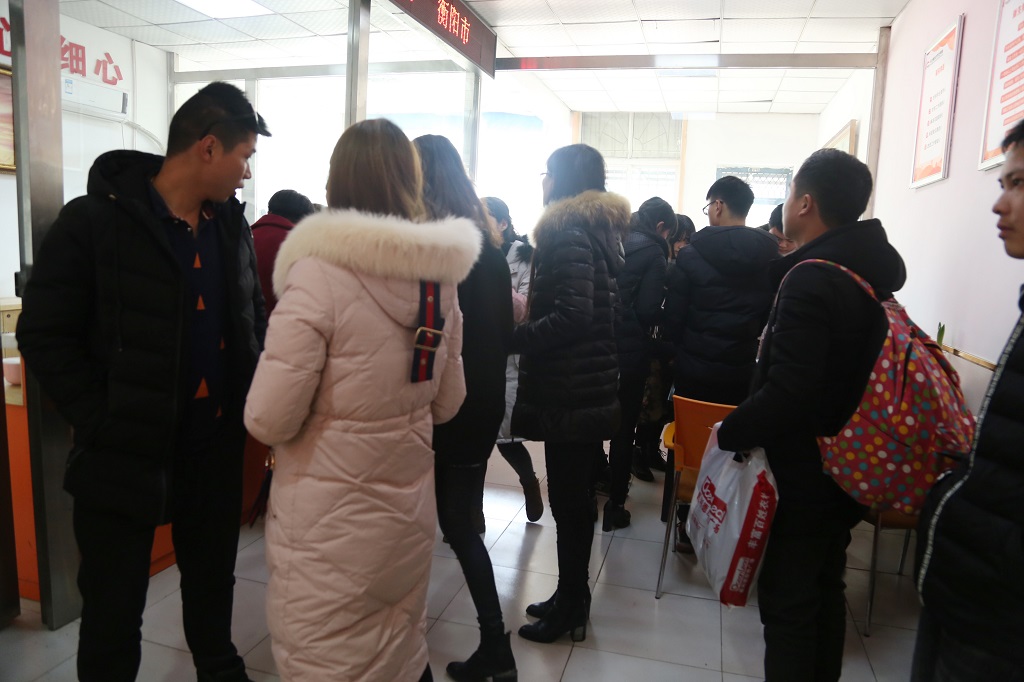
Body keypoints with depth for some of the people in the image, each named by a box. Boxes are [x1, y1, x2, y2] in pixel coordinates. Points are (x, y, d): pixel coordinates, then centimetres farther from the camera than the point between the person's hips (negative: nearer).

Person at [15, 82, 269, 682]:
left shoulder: (232, 226, 5)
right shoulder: (95, 220, -11)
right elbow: (45, 335, -10)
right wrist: (105, 424, -14)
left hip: (217, 447, 5)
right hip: (125, 455, -4)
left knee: (214, 587, 22)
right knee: (115, 611, 12)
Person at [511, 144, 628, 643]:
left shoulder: (568, 236, -14)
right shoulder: (597, 231, 15)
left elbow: (572, 316, -24)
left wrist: (513, 337, -14)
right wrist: (528, 318, 14)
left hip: (570, 391, -10)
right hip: (586, 386, 10)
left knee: (566, 497, 2)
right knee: (573, 494, 17)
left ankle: (570, 607, 18)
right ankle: (572, 597, 31)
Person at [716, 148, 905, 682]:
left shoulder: (811, 280, -23)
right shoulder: (869, 273, 7)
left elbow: (787, 393, -30)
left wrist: (730, 432, -17)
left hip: (802, 477, -9)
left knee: (787, 604, 4)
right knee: (824, 591, 22)